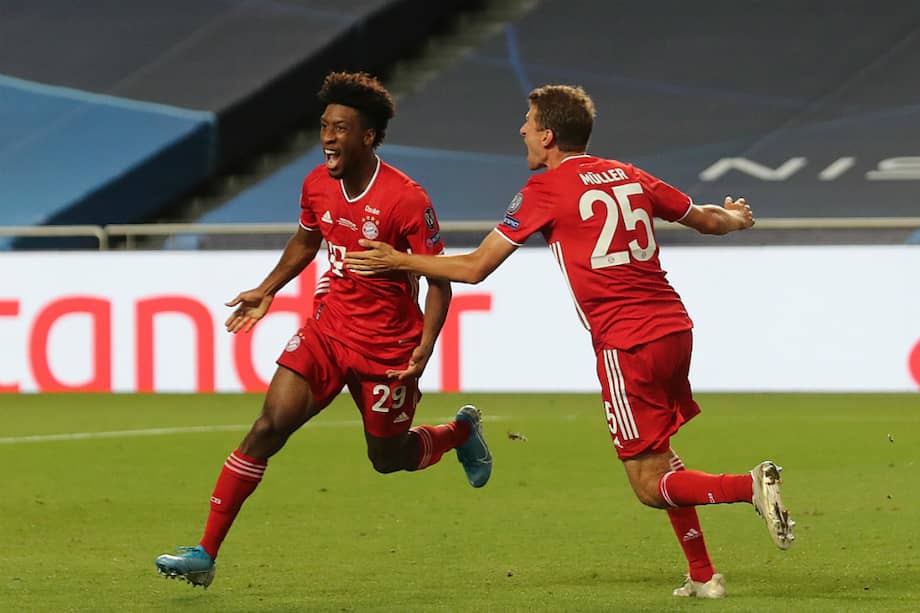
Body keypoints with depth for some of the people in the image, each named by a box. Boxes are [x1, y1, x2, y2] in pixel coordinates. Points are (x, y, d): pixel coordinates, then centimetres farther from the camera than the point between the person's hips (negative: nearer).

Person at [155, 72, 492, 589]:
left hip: (387, 347, -4)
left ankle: (462, 431, 46)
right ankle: (206, 555, -12)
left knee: (389, 459, 12)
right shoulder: (318, 185, -2)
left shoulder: (408, 200, -20)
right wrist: (267, 291, 14)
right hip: (327, 327, 4)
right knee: (269, 426, -12)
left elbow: (440, 280, -14)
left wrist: (424, 349, -24)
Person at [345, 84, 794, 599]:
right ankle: (703, 576, 19)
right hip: (674, 326, 7)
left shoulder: (545, 189, -4)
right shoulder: (629, 176, 13)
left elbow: (475, 268, -1)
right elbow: (706, 218, 26)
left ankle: (751, 486, -24)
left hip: (626, 344, -7)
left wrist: (399, 261, 12)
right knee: (659, 462, 23)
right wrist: (735, 218, 51)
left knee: (651, 487, -2)